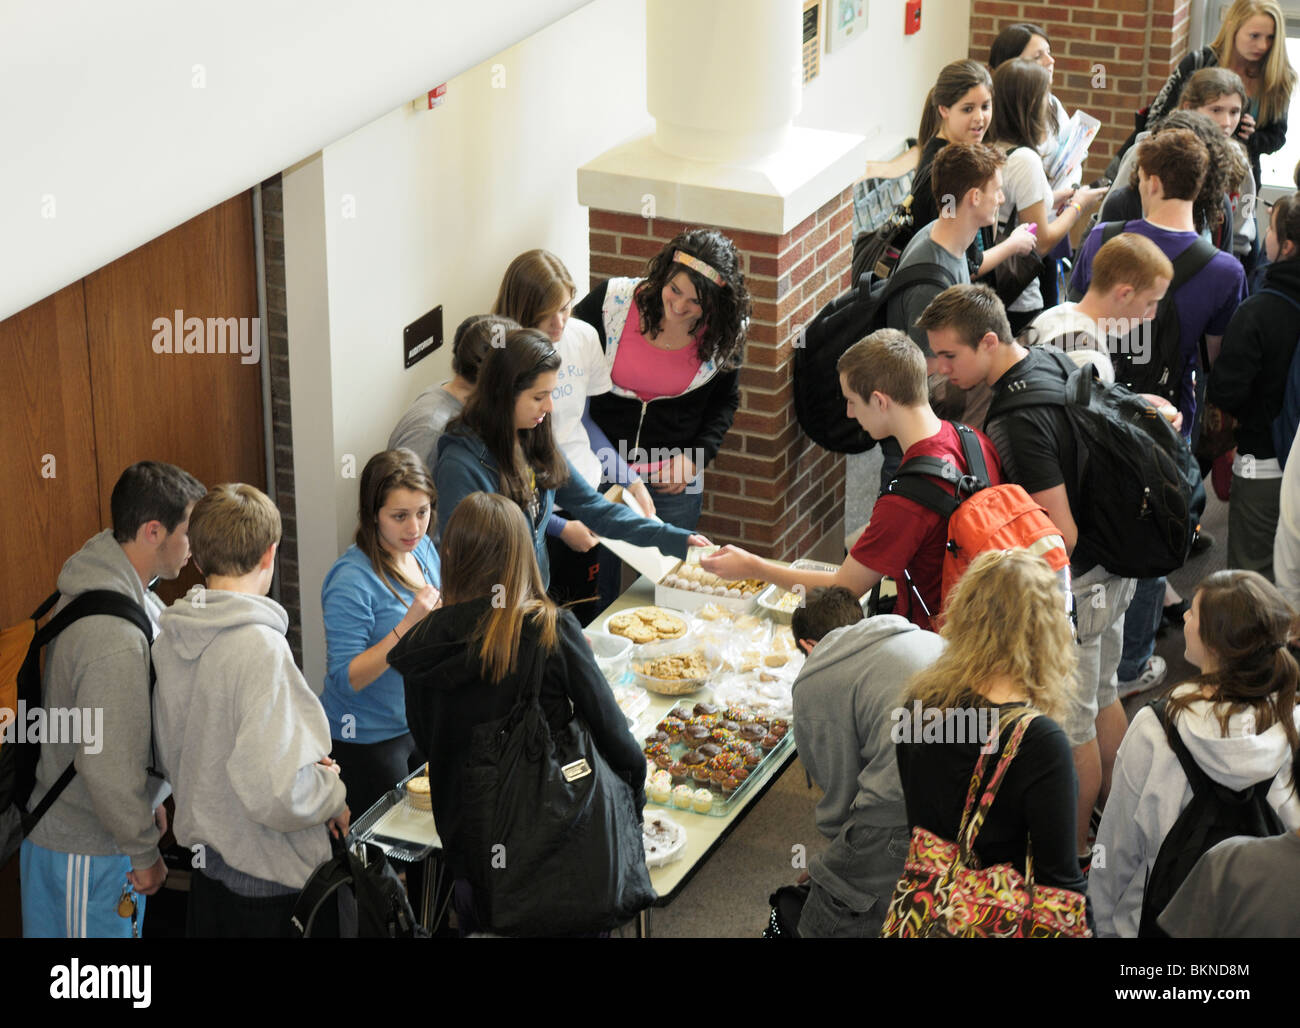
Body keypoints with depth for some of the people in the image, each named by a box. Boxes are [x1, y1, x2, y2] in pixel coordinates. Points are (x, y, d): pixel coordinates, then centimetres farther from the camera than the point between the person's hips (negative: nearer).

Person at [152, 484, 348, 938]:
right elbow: (277, 793, -31)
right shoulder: (261, 648, -25)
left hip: (205, 862, 7)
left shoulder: (169, 641, -1)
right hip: (272, 879, -7)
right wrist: (333, 792, -10)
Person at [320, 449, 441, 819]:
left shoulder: (424, 550, 0)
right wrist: (409, 625, -33)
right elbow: (346, 678, -27)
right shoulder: (352, 580, -23)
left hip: (419, 721, 7)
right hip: (368, 739, -7)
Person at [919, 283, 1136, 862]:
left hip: (1070, 590, -10)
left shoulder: (1020, 420, -30)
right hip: (1111, 568, 10)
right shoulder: (1052, 364, -1)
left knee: (1069, 724, 7)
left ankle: (1073, 851, 24)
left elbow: (1060, 536, -29)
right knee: (1100, 694, 26)